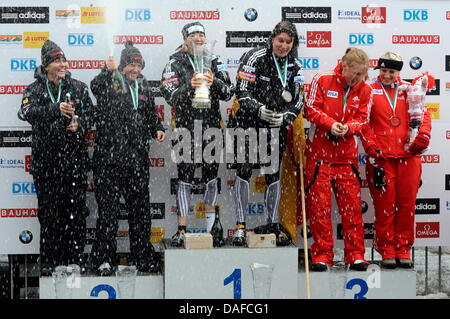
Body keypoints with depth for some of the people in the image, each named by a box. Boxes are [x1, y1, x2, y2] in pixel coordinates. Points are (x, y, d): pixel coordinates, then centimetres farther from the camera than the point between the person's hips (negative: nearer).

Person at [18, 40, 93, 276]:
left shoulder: (78, 88, 11)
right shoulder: (35, 89, 5)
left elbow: (90, 113, 11)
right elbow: (27, 112, -14)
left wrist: (79, 124, -11)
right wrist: (57, 110, -27)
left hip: (75, 159, 1)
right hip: (46, 159, -1)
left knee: (76, 210, 3)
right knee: (49, 211, 1)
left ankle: (75, 260, 12)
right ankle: (49, 262, 8)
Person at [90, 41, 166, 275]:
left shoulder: (143, 86, 17)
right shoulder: (109, 83, 0)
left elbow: (151, 113, 27)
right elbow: (96, 88, -23)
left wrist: (157, 129, 9)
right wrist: (108, 71, -39)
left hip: (137, 157, 5)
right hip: (109, 157, -5)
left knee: (140, 205, 8)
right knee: (108, 206, -3)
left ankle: (142, 256, 18)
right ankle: (104, 259, 4)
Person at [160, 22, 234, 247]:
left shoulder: (214, 62, 9)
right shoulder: (175, 63, 0)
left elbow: (228, 93, 2)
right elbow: (170, 96, -9)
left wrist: (214, 82, -17)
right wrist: (189, 86, -25)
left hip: (211, 126, 3)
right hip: (185, 125, -3)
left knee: (211, 177, 9)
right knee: (185, 179, -1)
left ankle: (211, 228, 20)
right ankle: (181, 231, 4)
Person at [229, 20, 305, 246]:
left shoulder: (295, 67, 5)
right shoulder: (255, 58, -9)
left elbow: (298, 100, 7)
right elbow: (241, 91, -13)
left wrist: (284, 117, -11)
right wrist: (258, 109, -28)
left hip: (275, 126, 4)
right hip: (247, 122, -4)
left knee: (273, 174, 8)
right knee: (244, 170, -7)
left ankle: (274, 225, 17)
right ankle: (240, 225, -1)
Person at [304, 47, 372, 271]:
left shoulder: (365, 90, 5)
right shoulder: (322, 79, -3)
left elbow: (362, 119, 6)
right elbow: (311, 110, -5)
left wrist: (348, 127, -16)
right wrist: (330, 124, -20)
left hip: (347, 156, 2)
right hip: (319, 154, -2)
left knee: (352, 206, 2)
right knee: (319, 206, 1)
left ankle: (355, 254, 11)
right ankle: (322, 255, 10)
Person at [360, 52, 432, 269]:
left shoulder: (409, 90, 14)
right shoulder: (370, 91, 6)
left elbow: (423, 114, 12)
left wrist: (423, 135, -7)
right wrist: (372, 148, -8)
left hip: (408, 156, 2)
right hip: (381, 157, -2)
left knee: (407, 204, 4)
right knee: (385, 205, -1)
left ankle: (403, 249, 14)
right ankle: (387, 250, 9)